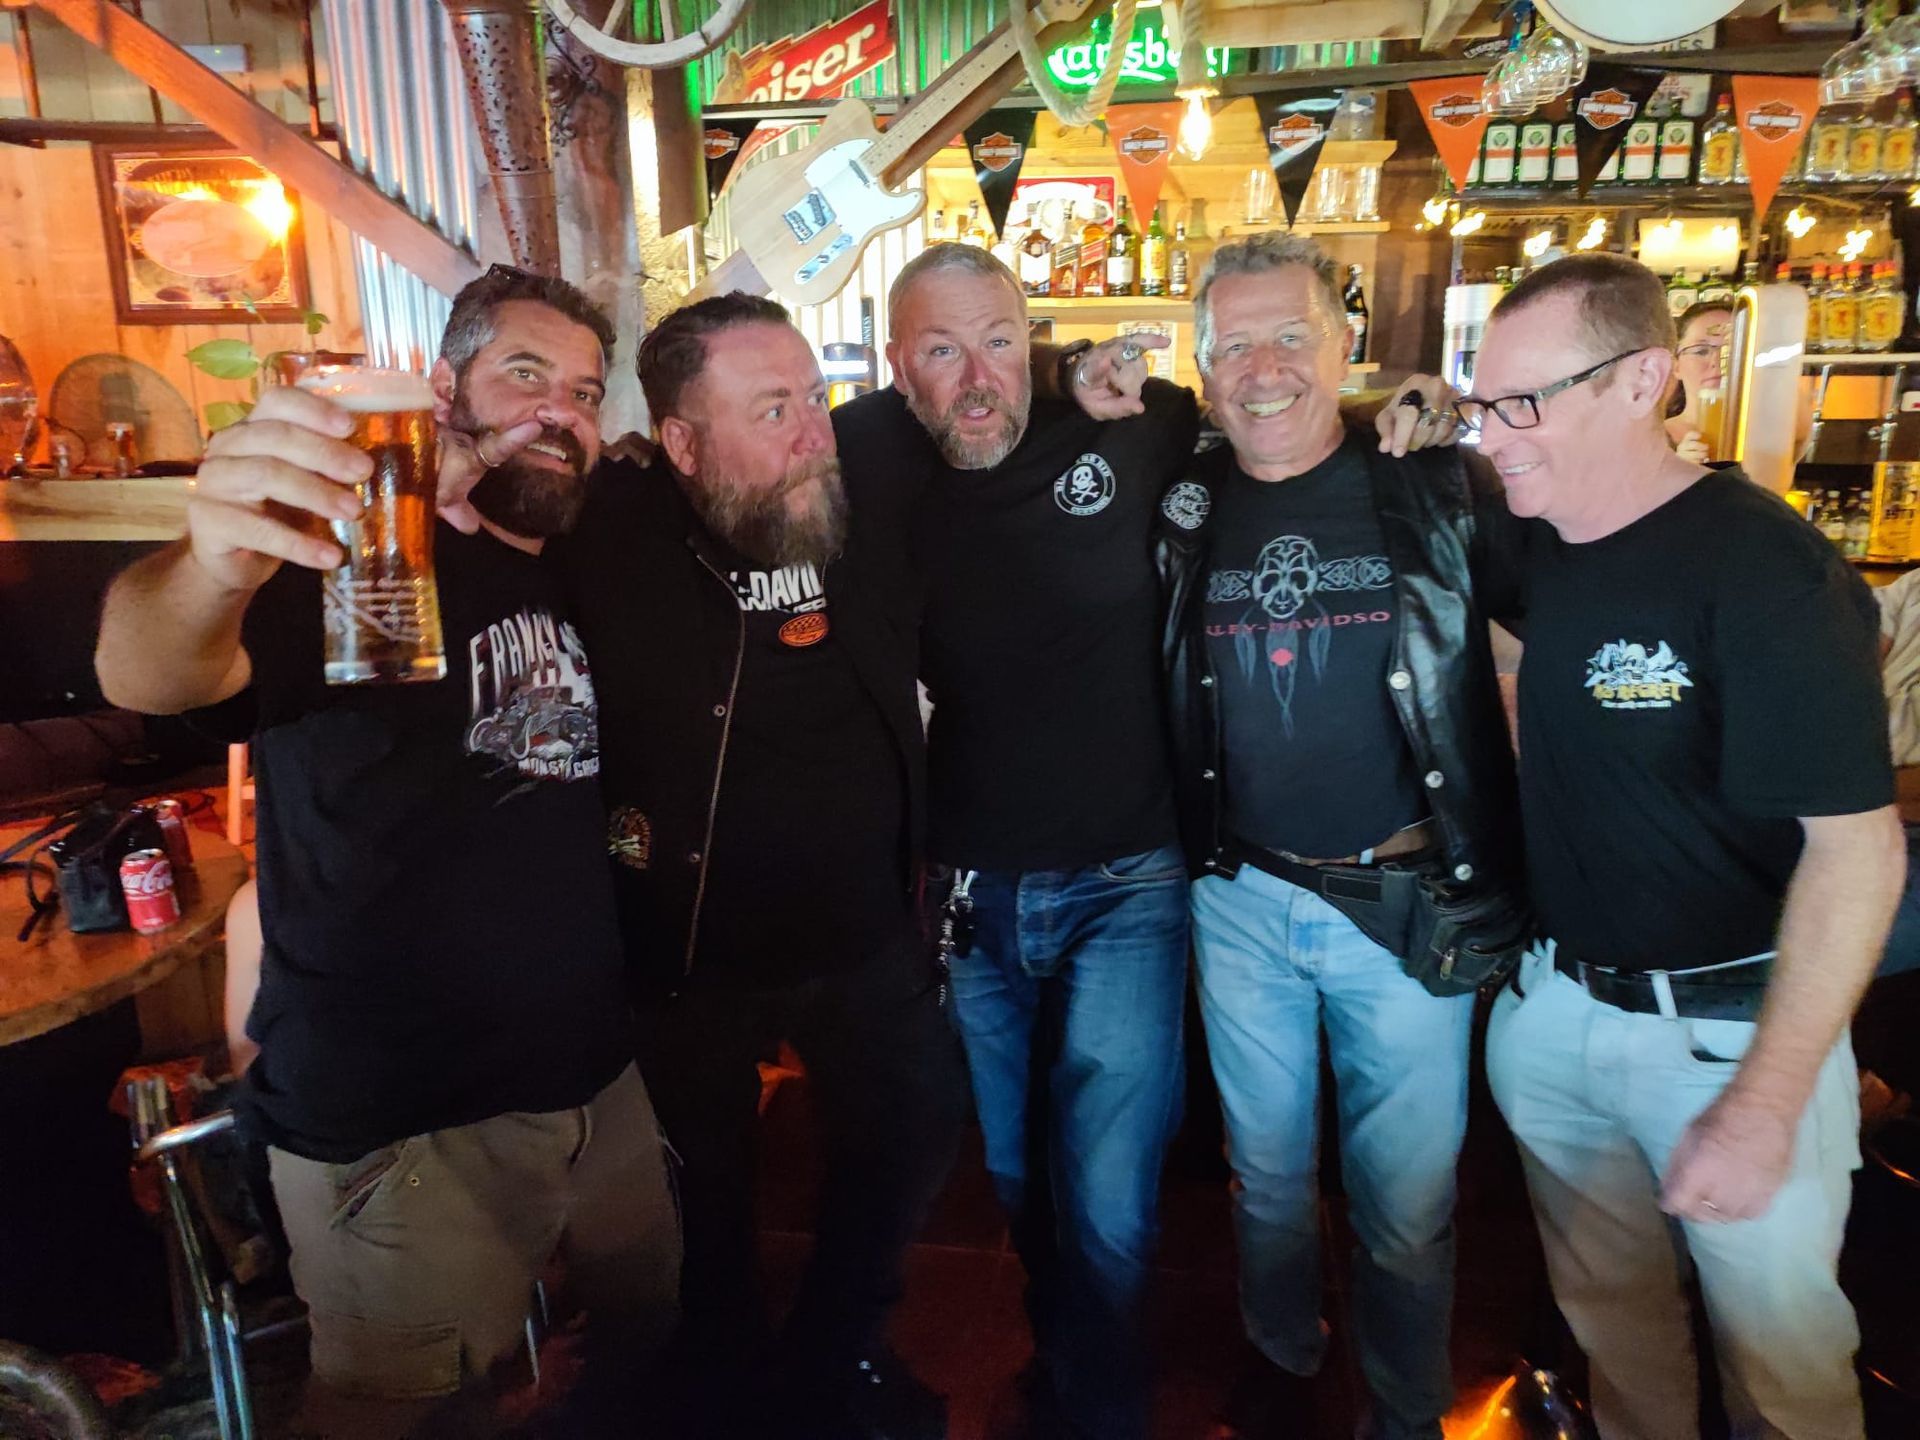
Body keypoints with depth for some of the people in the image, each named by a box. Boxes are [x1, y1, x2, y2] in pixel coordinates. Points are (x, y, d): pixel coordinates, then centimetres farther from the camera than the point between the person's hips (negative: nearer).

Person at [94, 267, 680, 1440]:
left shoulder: (578, 582, 9)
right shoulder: (349, 560, -11)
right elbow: (147, 675, -30)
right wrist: (212, 571, -51)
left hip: (605, 1080, 6)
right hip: (399, 1120, -6)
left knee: (654, 1341, 22)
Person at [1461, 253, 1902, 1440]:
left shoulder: (1759, 567, -20)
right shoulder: (1542, 546, -2)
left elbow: (1858, 845, -20)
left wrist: (1767, 1102, -21)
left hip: (1729, 1025, -5)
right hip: (1553, 1003, 6)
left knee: (1779, 1343, 14)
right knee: (1607, 1302, 22)